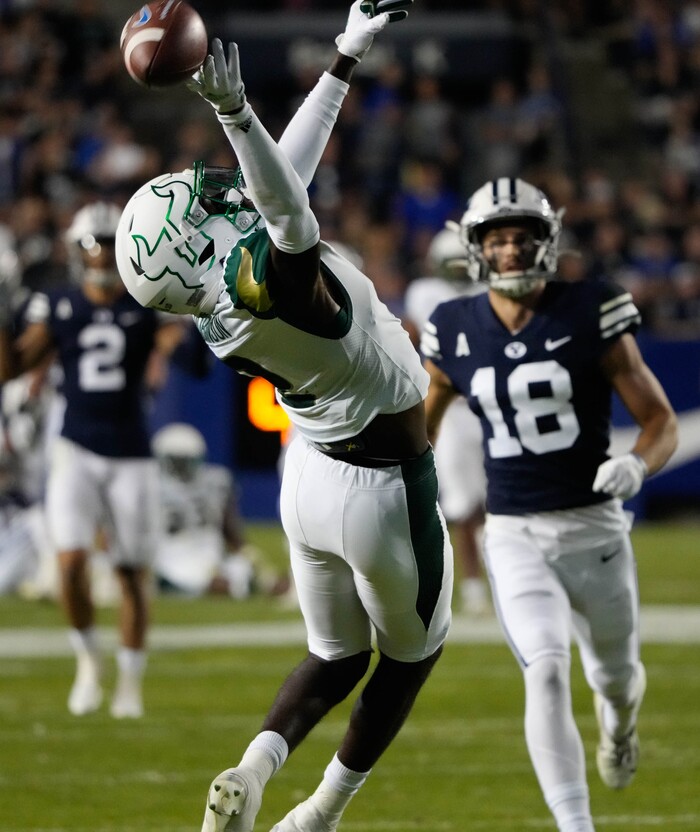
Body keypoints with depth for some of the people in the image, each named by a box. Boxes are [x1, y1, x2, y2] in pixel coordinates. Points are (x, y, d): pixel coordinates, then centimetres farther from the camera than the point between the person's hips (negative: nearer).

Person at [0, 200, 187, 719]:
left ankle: (131, 681, 21)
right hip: (76, 451, 0)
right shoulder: (57, 306, 3)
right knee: (72, 559, -15)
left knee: (133, 572, 6)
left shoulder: (149, 305, 0)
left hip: (131, 456, 0)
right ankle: (88, 657, 9)